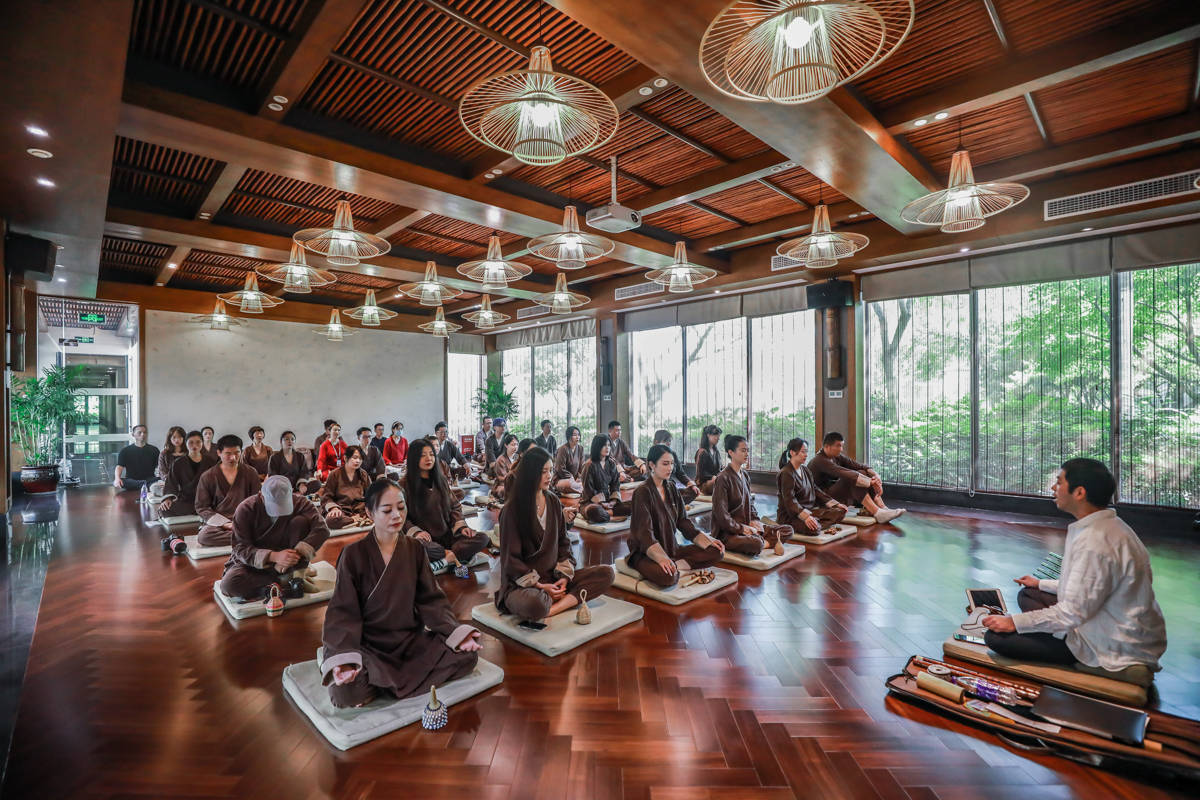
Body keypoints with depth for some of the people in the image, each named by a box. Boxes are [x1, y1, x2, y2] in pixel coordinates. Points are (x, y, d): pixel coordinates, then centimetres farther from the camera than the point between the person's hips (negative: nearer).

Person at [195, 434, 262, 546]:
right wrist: (225, 524, -10)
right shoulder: (207, 477, 7)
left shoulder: (250, 473, 9)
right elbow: (201, 507, 4)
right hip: (217, 522, 1)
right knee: (204, 535, -35)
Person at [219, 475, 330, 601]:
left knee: (301, 521, -23)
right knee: (229, 584, -33)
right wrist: (274, 556, -37)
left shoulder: (299, 502, -14)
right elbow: (241, 548, -21)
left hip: (284, 559, 1)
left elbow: (322, 529, -24)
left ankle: (298, 575, -19)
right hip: (254, 562, 0)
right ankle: (284, 582, -18)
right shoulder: (245, 510, -17)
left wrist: (298, 553, -39)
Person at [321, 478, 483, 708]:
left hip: (410, 638, 4)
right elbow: (343, 612, -11)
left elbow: (431, 600, 1)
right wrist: (344, 657, -28)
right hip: (367, 642, -3)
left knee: (467, 655, -16)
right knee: (348, 692, -34)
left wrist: (455, 631, -15)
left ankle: (385, 680, -2)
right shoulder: (354, 554, -8)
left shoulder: (414, 548, 1)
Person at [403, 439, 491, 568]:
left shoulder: (440, 479, 12)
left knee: (482, 538, -19)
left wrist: (461, 526, -3)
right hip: (426, 538, -4)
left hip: (447, 535, 4)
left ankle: (444, 560, -30)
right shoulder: (406, 485, -1)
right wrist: (415, 532, -21)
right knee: (417, 545, -41)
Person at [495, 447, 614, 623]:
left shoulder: (553, 502, 8)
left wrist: (564, 576, -4)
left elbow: (563, 542, 11)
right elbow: (510, 558, -10)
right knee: (534, 604, -43)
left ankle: (553, 608, -23)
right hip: (521, 584, -7)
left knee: (606, 574, -13)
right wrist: (539, 585, -15)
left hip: (554, 576, 7)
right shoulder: (512, 509, -11)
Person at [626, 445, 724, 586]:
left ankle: (674, 566, -16)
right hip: (645, 553, -7)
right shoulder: (642, 492, -14)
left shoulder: (671, 488, 9)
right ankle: (671, 568, -7)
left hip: (671, 548, 8)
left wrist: (708, 541, -5)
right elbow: (645, 532, -22)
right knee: (667, 577, -39)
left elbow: (683, 521, 8)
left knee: (716, 552, -8)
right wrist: (661, 558, -38)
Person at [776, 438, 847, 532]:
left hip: (809, 509, 9)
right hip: (789, 515, -9)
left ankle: (814, 525, -15)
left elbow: (815, 490, 17)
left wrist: (836, 504, 8)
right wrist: (805, 516, -36)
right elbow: (790, 500, -23)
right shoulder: (786, 473, -14)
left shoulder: (805, 469, 14)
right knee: (812, 528, -37)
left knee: (840, 512, -6)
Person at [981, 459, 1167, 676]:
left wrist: (1014, 622, -17)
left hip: (1115, 651, -10)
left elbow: (1073, 613, -25)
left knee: (996, 635, -19)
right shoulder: (1106, 525, 5)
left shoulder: (1095, 542, -28)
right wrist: (1042, 584, 29)